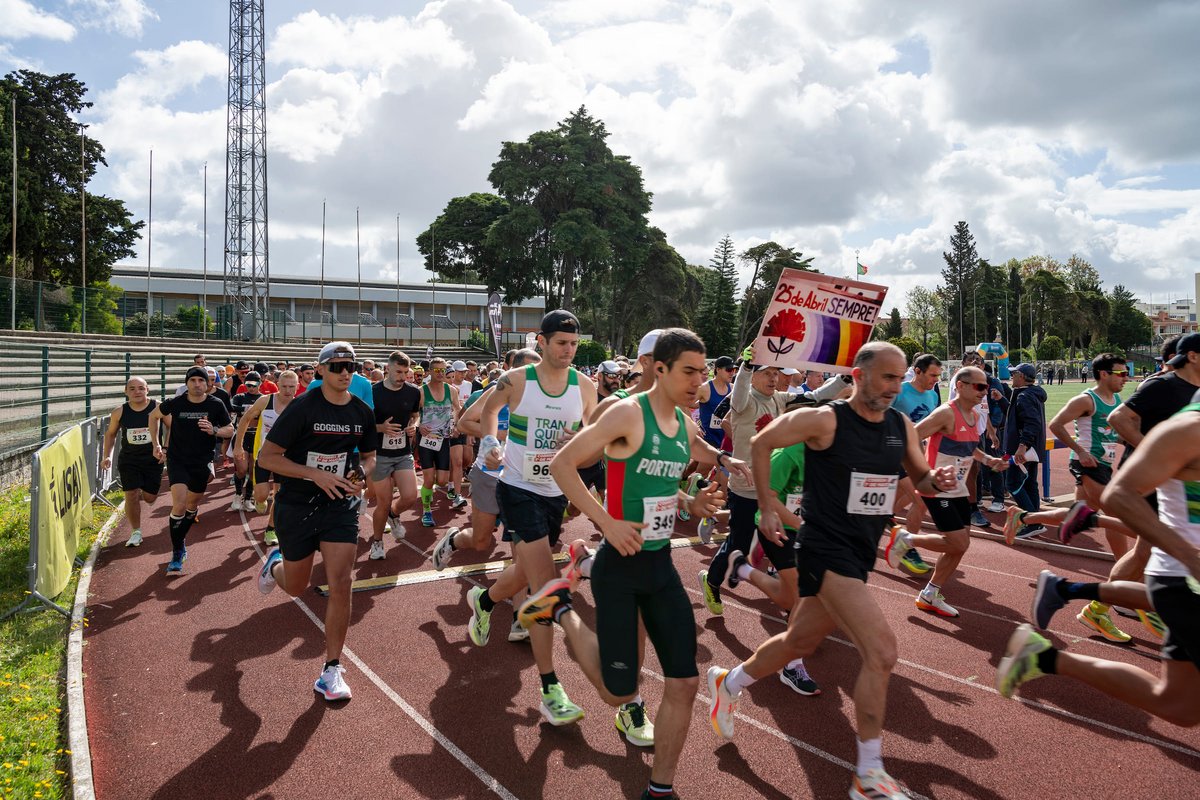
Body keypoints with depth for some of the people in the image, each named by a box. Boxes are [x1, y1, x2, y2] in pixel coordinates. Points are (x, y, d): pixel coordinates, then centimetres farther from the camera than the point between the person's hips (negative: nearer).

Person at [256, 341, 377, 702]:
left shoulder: (362, 411, 1)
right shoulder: (303, 407, -13)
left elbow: (369, 455, 16)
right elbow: (266, 457, -14)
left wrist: (361, 473, -7)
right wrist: (316, 474, -24)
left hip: (340, 505, 3)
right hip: (296, 505, -2)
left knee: (341, 584, -9)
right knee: (296, 587, 13)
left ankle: (332, 670, 4)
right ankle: (275, 563, 52)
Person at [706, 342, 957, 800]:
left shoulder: (902, 427, 3)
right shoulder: (825, 421, -16)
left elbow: (920, 480, 16)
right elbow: (759, 445, -6)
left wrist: (936, 481, -8)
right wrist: (767, 506, -7)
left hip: (861, 554, 8)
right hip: (826, 550, -7)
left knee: (799, 642, 21)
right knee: (881, 649, -16)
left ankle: (728, 684, 46)